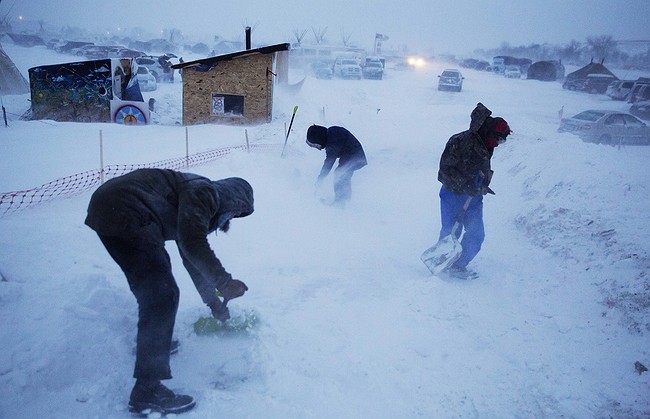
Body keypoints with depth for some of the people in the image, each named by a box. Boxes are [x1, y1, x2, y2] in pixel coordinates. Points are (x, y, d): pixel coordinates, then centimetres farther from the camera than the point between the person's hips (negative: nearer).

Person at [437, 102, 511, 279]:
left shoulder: (486, 146, 5)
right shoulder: (460, 141, -18)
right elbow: (446, 167, -18)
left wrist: (483, 183, -3)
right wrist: (465, 184, -22)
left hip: (473, 196, 7)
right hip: (453, 194, -7)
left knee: (476, 234, 3)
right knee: (450, 233, -3)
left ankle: (458, 266, 16)